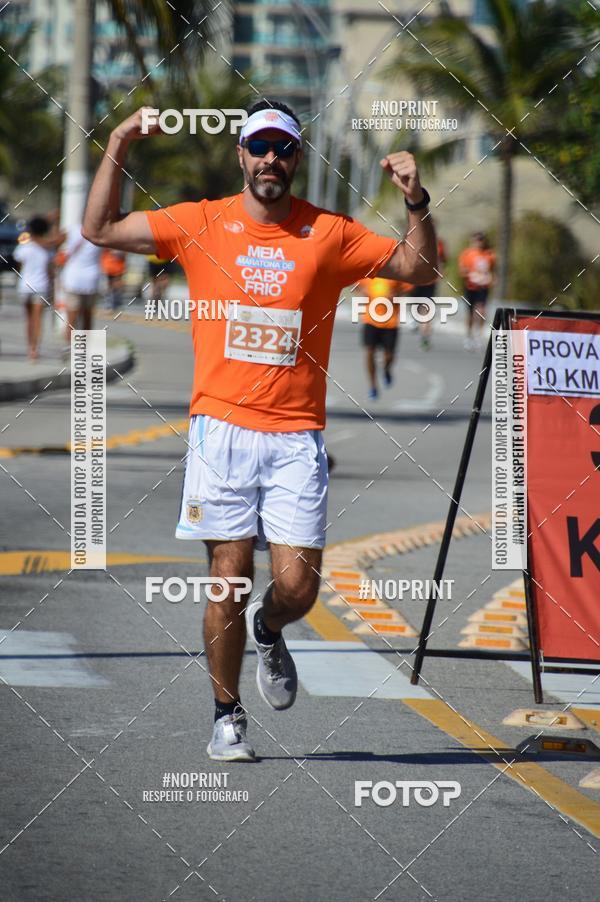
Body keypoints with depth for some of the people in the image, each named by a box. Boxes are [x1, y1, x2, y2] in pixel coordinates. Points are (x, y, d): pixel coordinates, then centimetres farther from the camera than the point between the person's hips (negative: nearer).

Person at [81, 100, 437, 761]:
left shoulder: (330, 234, 5)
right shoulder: (200, 224, 6)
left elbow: (418, 268, 9)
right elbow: (100, 230, 8)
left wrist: (416, 203, -7)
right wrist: (117, 148, -1)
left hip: (296, 438, 1)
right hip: (222, 428, 0)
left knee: (298, 587, -6)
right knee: (230, 577, -3)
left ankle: (267, 632, 30)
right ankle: (227, 715, 12)